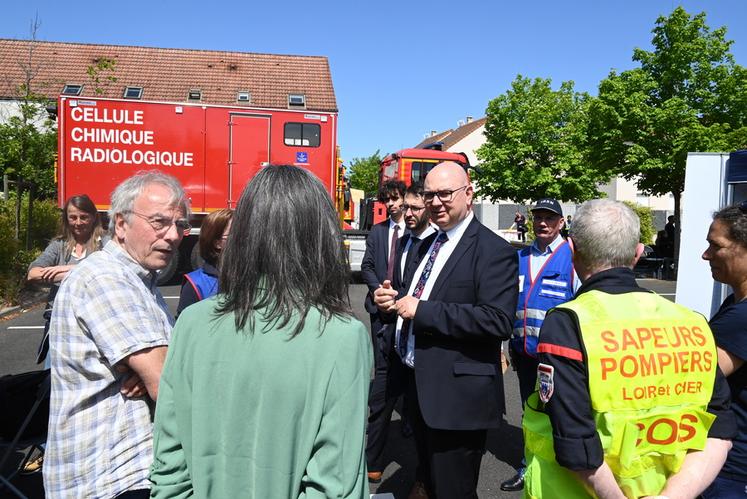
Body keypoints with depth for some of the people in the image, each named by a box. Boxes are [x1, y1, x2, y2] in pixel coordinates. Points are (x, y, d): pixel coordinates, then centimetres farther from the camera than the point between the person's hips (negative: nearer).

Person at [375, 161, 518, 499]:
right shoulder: (428, 244, 12)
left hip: (457, 394, -8)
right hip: (419, 384, 8)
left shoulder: (493, 251, -15)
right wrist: (394, 300, -2)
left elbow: (498, 320, -26)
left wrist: (422, 310, -25)